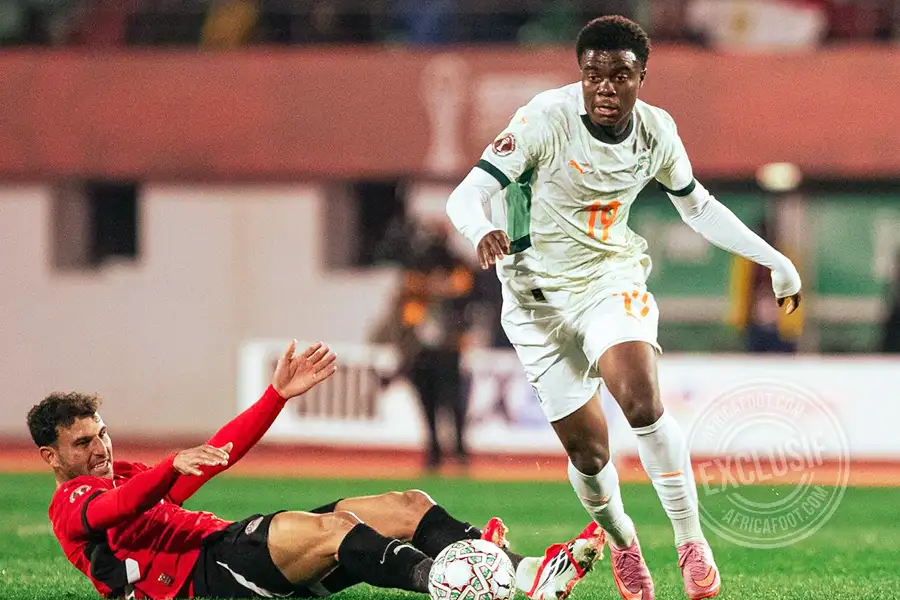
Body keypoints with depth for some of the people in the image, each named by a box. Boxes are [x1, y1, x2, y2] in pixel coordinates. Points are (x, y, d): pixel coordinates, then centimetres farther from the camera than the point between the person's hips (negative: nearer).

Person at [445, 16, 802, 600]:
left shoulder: (657, 131, -6)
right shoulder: (546, 119, -20)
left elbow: (698, 207, 13)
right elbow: (467, 195, -25)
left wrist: (774, 259, 11)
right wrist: (484, 231, -48)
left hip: (612, 278, 2)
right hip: (539, 294, -2)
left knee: (642, 399, -26)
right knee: (587, 448, -1)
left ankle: (691, 540, -15)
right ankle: (621, 541, 30)